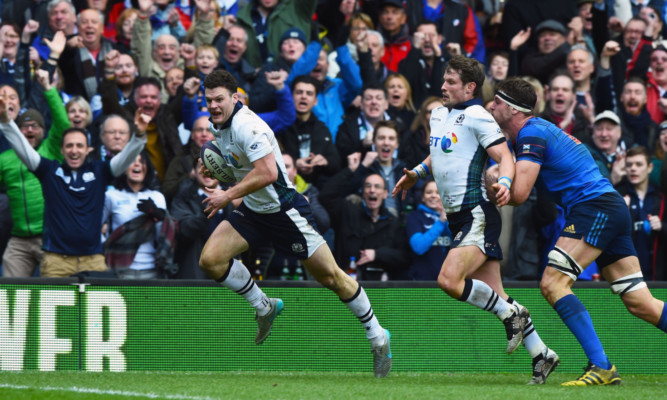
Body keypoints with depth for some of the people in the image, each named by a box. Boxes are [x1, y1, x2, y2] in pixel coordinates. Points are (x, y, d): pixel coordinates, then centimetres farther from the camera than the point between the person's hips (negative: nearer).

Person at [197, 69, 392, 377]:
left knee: (331, 277, -2)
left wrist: (228, 195, -27)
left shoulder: (247, 126, -25)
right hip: (252, 210, 8)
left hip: (284, 210, -8)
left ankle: (377, 337, 13)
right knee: (210, 260, -9)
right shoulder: (218, 125, 4)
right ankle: (264, 308, 13)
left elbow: (267, 172, -33)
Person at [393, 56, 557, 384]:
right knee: (495, 295, 5)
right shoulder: (438, 115, 15)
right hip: (458, 218, 8)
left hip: (478, 215, -8)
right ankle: (541, 355, 11)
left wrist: (504, 183, -34)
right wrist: (416, 174, 22)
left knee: (449, 280, -22)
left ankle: (511, 314, -3)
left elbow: (504, 155, -16)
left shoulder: (477, 117, -10)